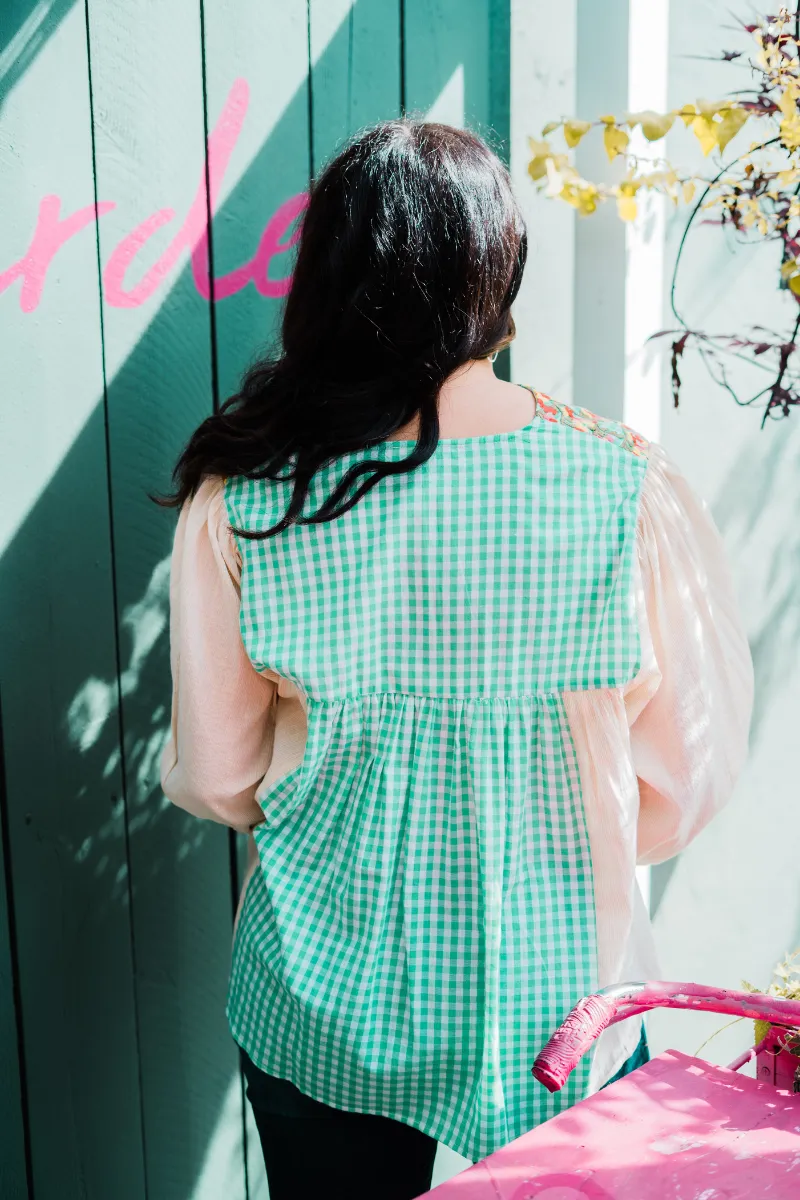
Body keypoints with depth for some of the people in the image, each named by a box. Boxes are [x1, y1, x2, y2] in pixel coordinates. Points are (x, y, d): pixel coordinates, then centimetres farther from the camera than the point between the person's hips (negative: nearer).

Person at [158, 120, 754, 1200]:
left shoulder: (238, 498, -16)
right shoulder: (630, 491, -19)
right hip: (562, 998, 0)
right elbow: (685, 782, -8)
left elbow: (216, 776, -5)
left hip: (322, 1012, 1)